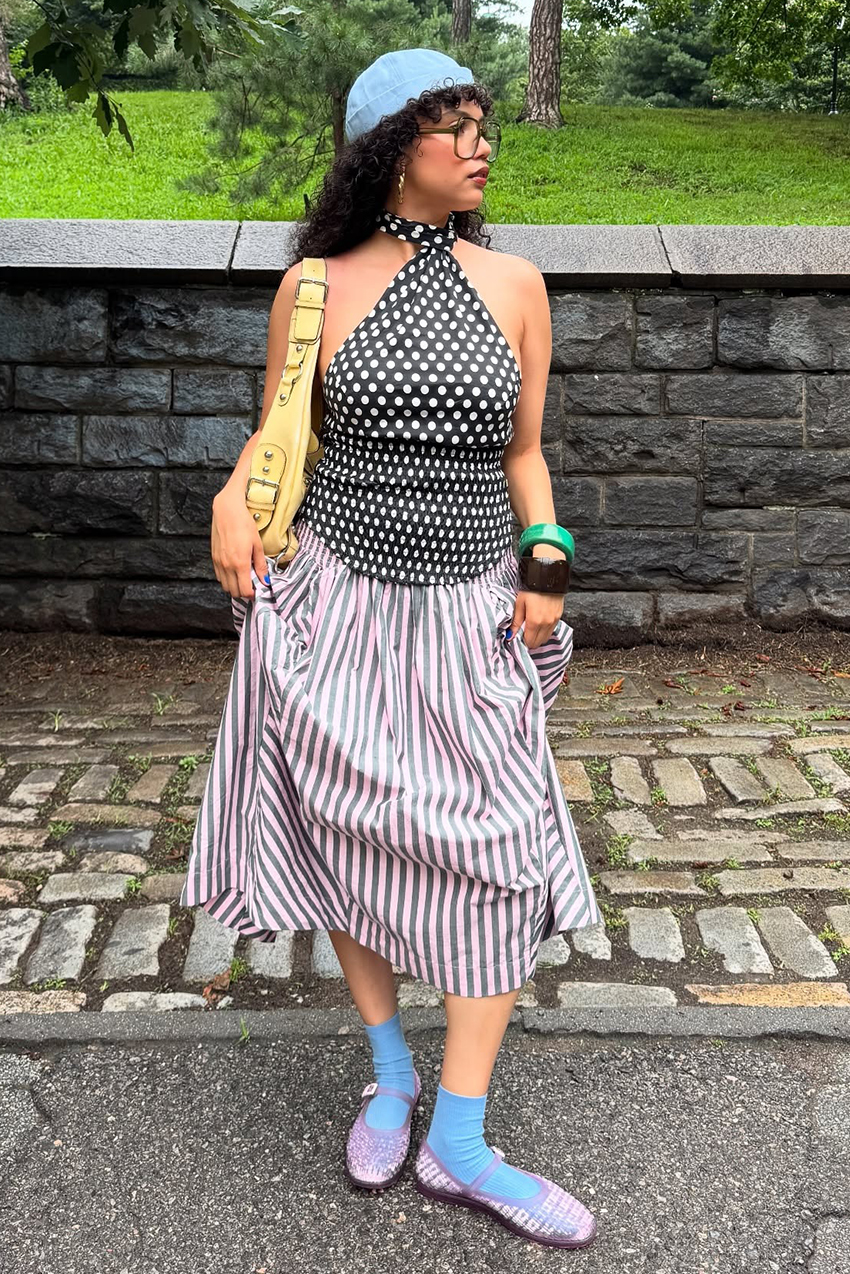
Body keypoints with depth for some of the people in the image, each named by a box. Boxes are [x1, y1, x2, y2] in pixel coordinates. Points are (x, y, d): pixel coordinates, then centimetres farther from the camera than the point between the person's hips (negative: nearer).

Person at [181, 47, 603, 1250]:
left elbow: (523, 451, 10)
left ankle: (458, 1144, 13)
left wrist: (547, 562, -3)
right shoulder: (316, 285, 0)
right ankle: (390, 1070, 33)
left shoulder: (514, 283, 4)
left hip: (469, 612, 1)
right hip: (334, 598, -1)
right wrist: (234, 500, -10)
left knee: (496, 856, -2)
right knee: (348, 833, 8)